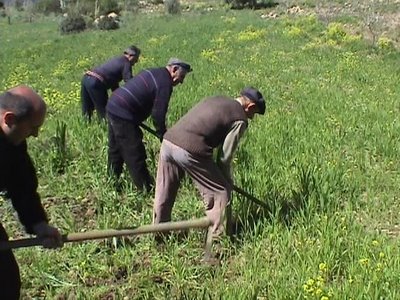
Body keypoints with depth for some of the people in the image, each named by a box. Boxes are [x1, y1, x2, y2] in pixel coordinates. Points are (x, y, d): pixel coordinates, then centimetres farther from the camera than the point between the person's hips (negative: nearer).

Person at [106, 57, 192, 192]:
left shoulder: (152, 72, 16)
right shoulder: (165, 84, -12)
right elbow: (158, 114, -15)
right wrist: (164, 137, -5)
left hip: (112, 106, 10)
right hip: (123, 115, -10)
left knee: (115, 150, 20)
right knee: (135, 156, -3)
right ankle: (146, 190, 4)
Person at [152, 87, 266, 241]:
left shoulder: (216, 99, 24)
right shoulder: (239, 120, 3)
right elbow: (224, 157, 1)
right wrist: (228, 182, 18)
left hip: (168, 140, 8)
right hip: (190, 151, -8)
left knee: (164, 193, 22)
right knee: (220, 192, 9)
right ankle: (216, 237, 14)